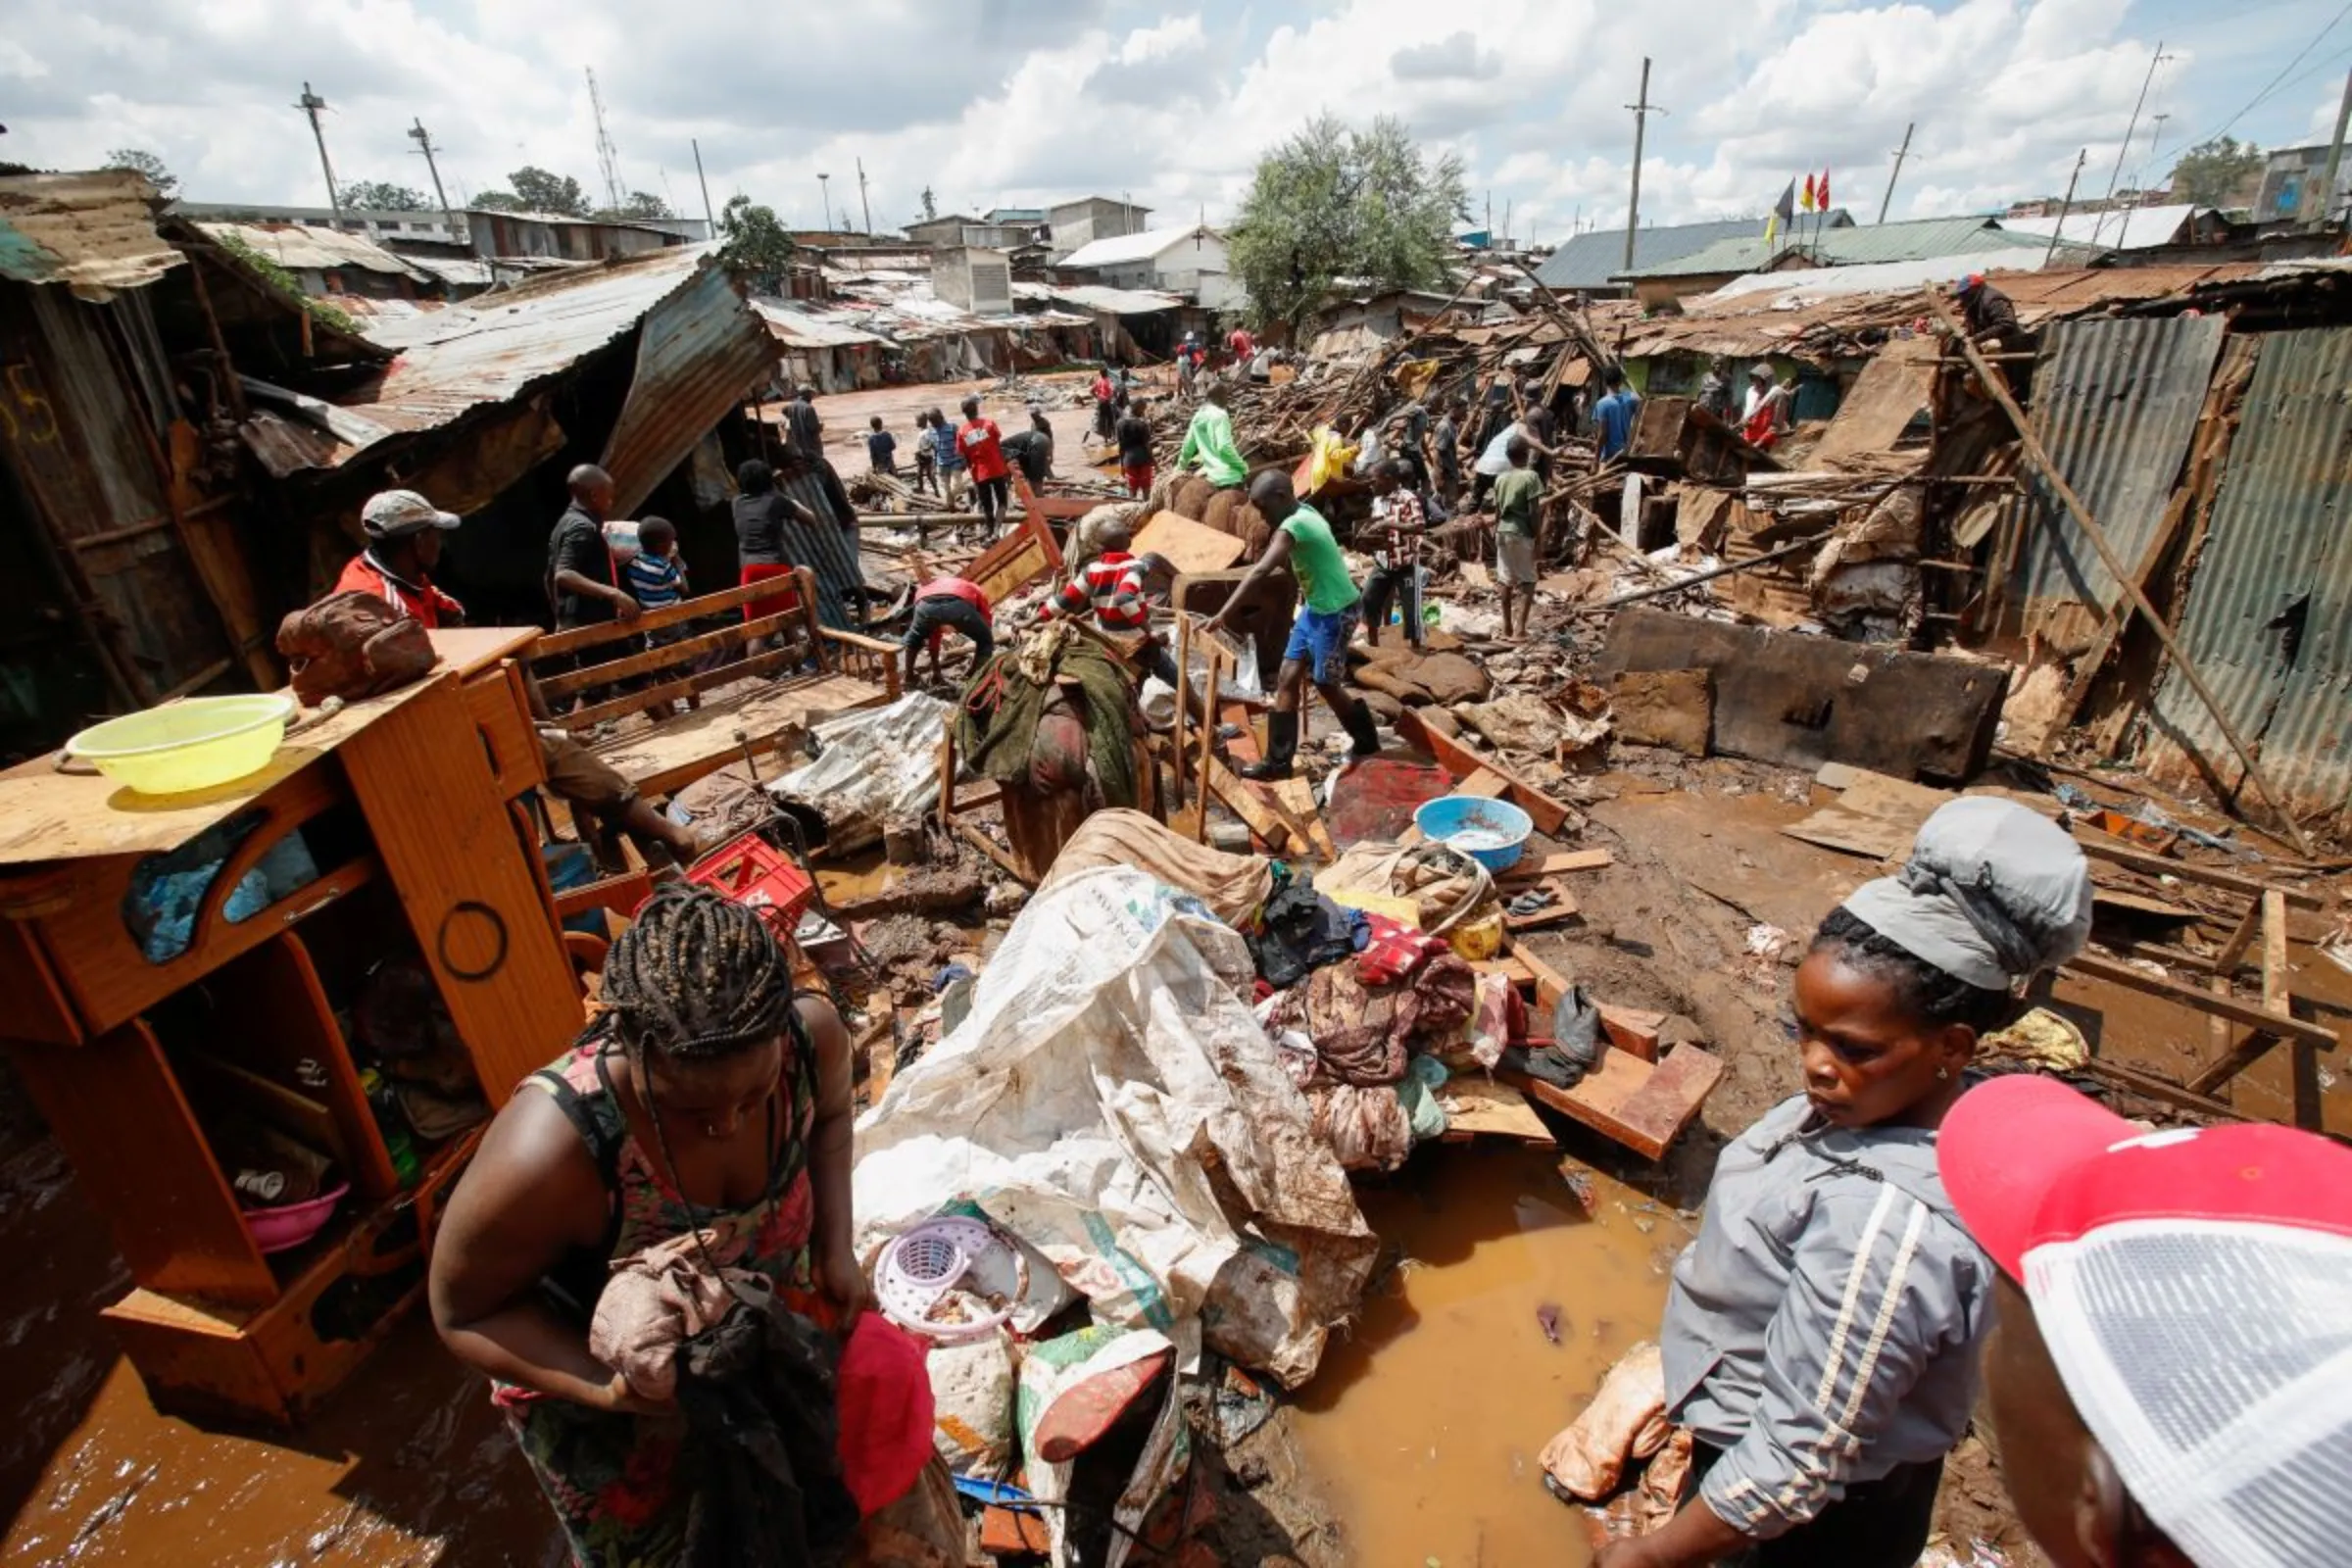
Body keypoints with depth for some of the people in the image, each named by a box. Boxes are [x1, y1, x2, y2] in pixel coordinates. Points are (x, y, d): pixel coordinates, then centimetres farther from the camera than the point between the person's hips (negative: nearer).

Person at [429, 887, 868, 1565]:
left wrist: (836, 1247, -14)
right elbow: (464, 1313, -20)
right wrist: (609, 1389, -32)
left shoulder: (811, 1036, -30)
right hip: (590, 1380, -3)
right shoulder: (548, 1152, -40)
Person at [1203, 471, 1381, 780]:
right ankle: (1278, 762, 12)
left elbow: (1260, 572, -35)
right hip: (1316, 607, 10)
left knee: (1326, 686, 5)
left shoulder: (1293, 526, -25)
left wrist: (1223, 614, -40)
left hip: (1336, 612, -10)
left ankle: (1368, 746, 27)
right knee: (1287, 679, 6)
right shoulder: (1303, 513, 5)